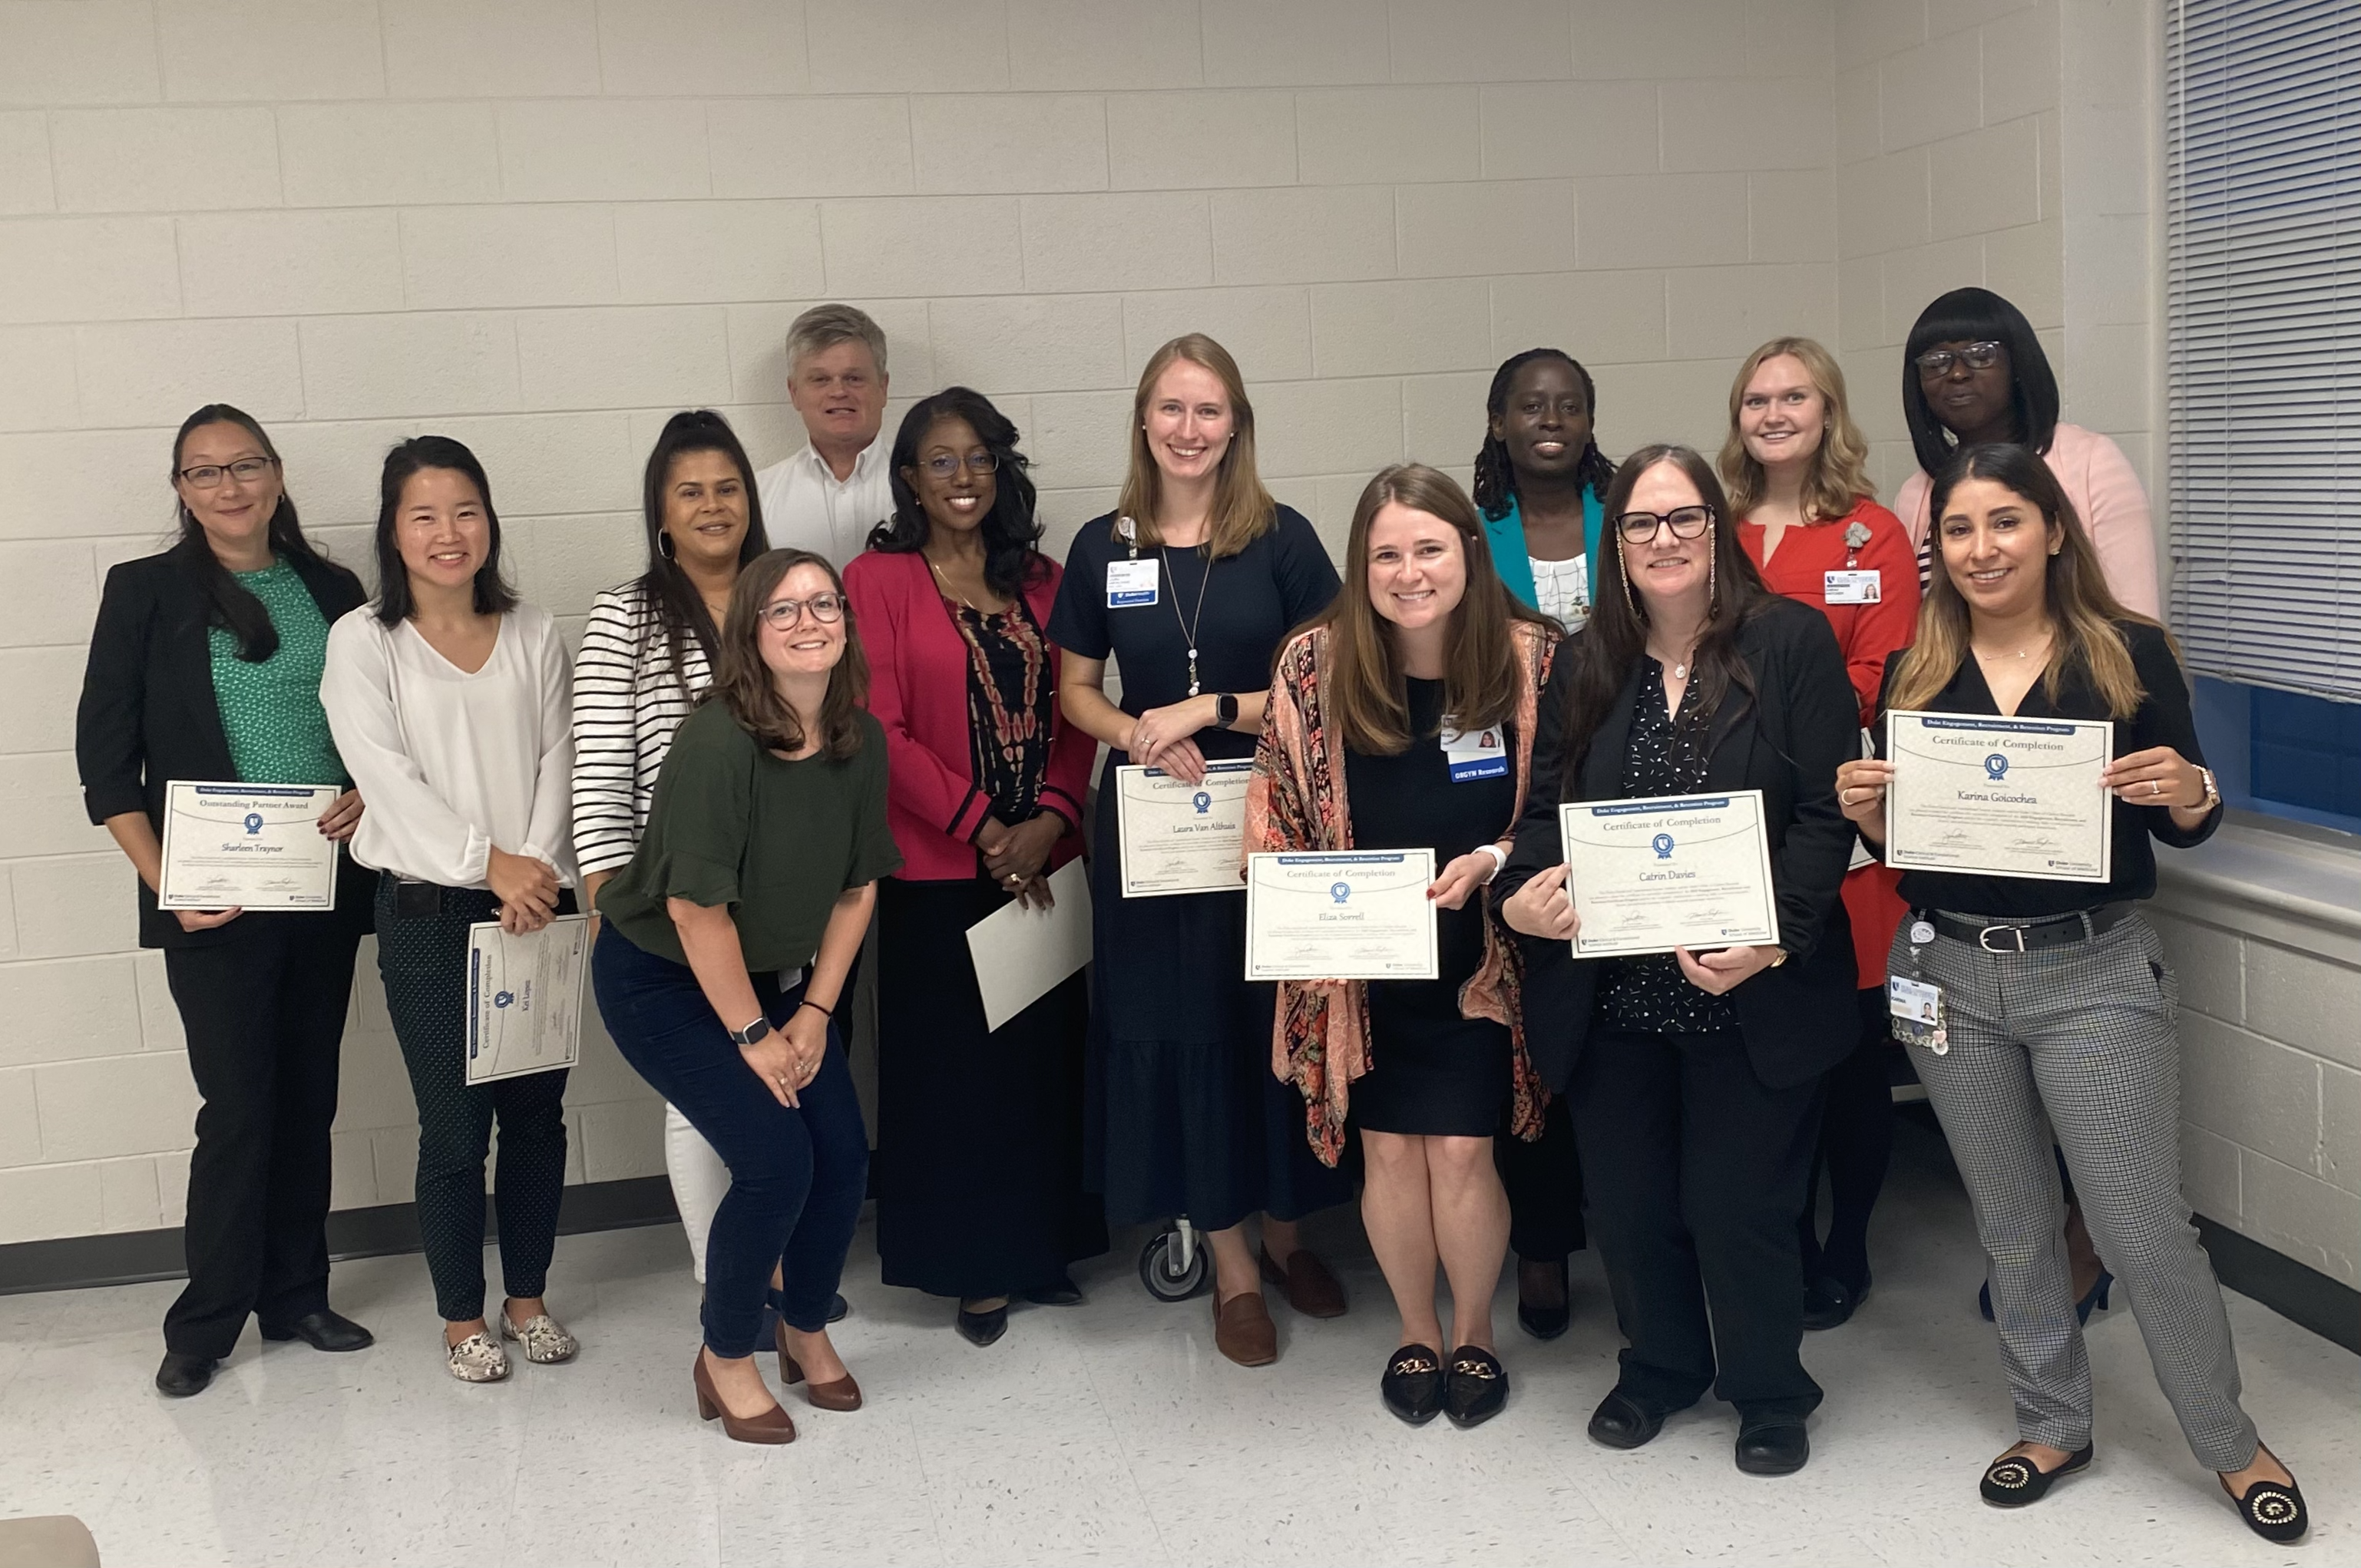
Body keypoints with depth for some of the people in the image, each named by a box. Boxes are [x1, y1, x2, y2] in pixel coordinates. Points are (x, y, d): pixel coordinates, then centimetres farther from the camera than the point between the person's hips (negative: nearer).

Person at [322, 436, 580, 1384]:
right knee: (454, 1127, 2)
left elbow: (556, 763, 3)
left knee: (537, 1112, 10)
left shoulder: (533, 637, 8)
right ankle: (462, 1317, 18)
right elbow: (388, 779, -10)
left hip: (537, 907, 3)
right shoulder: (363, 642, -2)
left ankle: (527, 1298, 26)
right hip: (428, 912, -3)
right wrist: (490, 863, -16)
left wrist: (538, 865, -12)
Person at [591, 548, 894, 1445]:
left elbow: (857, 888, 1)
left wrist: (815, 1012, -3)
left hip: (775, 976, 6)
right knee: (776, 1162, -16)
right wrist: (752, 1036, -17)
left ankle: (807, 1331, 26)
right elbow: (696, 907, -25)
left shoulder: (861, 743, -8)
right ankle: (725, 1361, 9)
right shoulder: (718, 742, -28)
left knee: (844, 1159, -2)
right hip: (663, 981, -6)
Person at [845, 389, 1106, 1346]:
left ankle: (1042, 1246, 24)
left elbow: (1075, 718, 7)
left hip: (1043, 863, 4)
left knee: (1047, 1054, 9)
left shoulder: (1040, 583, 11)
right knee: (953, 1064, 3)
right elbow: (883, 730, -10)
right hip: (937, 871, -4)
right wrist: (982, 827, -14)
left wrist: (1051, 819, -9)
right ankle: (973, 1267, 16)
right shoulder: (878, 581, -3)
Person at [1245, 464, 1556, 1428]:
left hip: (1479, 962, -1)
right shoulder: (1315, 663, -7)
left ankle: (1473, 1336, 28)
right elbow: (1274, 808, 2)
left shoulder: (1532, 658, -8)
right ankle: (1416, 1335, 34)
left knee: (1462, 1156, 1)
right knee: (1390, 1153, 9)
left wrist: (1489, 862, -18)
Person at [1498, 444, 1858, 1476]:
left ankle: (1768, 1393, 28)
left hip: (1749, 994, -4)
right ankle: (1660, 1368, 37)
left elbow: (1825, 810, -10)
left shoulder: (1791, 642, -5)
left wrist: (1774, 939, -20)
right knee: (1625, 1198, 13)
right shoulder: (1584, 665, 8)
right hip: (1612, 993, 4)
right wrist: (1524, 893, -13)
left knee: (1738, 1203, 4)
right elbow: (1545, 805, 7)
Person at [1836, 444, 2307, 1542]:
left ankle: (2230, 1443, 23)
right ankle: (2054, 1425, 33)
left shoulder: (2130, 652, -5)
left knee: (2145, 1229, 2)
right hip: (1949, 974, 3)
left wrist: (2190, 790, -20)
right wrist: (1867, 811, -12)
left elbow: (2184, 828, 1)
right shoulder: (1914, 674, 2)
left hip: (2095, 973, -3)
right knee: (2011, 1224, 15)